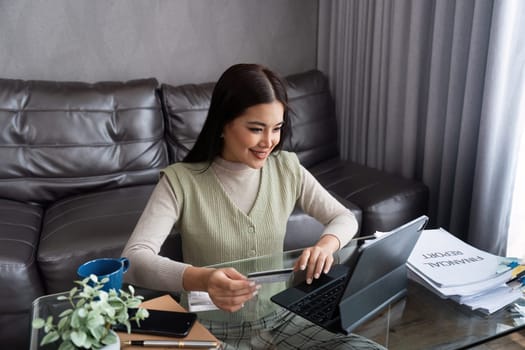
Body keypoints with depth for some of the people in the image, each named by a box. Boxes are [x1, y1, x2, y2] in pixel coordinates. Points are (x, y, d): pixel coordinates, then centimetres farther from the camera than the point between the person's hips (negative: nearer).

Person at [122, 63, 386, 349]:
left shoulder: (287, 168, -2)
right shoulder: (181, 180, -15)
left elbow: (344, 217, 6)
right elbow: (133, 260, -24)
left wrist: (326, 244, -18)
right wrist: (201, 279, -43)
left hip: (280, 318, 4)